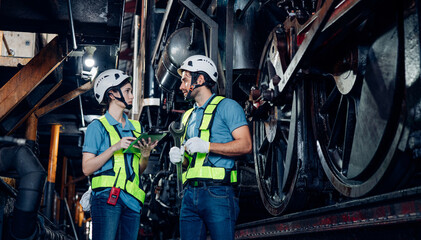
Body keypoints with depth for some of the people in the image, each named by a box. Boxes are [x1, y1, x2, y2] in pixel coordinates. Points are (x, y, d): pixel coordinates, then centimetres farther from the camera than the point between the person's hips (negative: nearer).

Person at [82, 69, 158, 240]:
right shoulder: (98, 127, 2)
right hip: (106, 198, -5)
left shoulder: (136, 127, 19)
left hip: (132, 199, 5)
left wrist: (145, 155, 0)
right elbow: (87, 168, -6)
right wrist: (115, 147, -13)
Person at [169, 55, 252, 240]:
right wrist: (179, 156, 4)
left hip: (217, 194, -7)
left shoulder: (226, 106, 1)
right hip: (190, 194, 7)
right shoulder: (188, 116, 24)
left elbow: (246, 145, -10)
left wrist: (207, 146, -19)